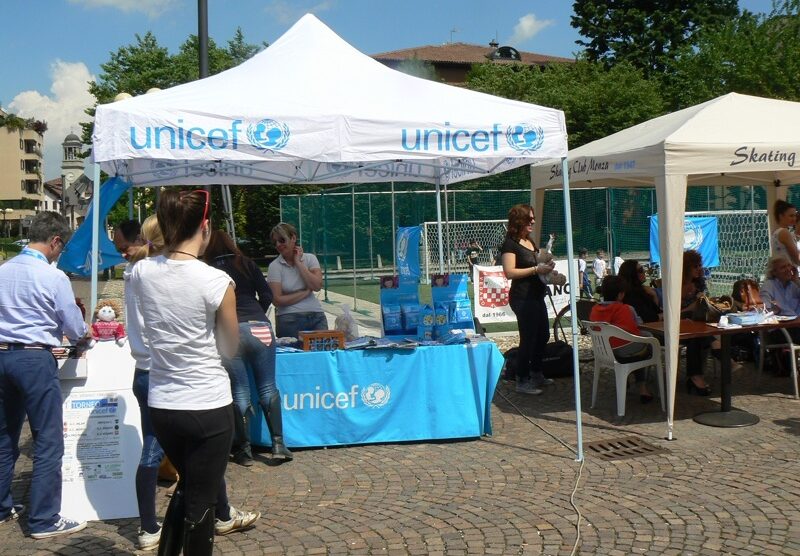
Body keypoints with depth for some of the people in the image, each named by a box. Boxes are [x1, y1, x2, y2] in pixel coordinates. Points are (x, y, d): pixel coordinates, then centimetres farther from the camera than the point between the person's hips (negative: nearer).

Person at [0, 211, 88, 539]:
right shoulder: (54, 276, -12)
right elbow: (76, 329, -4)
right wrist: (82, 336, 19)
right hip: (34, 359, -7)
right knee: (48, 441, 0)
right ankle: (44, 520, 5)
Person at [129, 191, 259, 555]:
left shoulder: (141, 272, -4)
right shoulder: (216, 281, -17)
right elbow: (230, 348, -4)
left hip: (161, 405, 5)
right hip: (208, 406, -5)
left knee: (189, 485, 27)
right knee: (199, 501, 10)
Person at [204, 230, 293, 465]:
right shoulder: (247, 264, 12)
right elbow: (267, 296, 9)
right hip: (259, 328, 1)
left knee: (239, 393, 6)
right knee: (268, 388, 10)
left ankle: (244, 450, 11)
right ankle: (278, 444, 8)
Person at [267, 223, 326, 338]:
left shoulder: (309, 258, 6)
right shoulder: (274, 266, -1)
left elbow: (317, 286, -9)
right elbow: (277, 301, -8)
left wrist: (298, 262, -6)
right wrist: (306, 292, -5)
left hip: (316, 317, 2)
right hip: (289, 320, -2)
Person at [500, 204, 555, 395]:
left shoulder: (530, 242, 16)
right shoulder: (510, 244, -12)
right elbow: (510, 272, -21)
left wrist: (546, 268, 9)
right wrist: (536, 269, -22)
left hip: (536, 295, 10)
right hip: (522, 297, -10)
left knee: (543, 335, 17)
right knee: (528, 338, -6)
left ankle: (536, 374, 31)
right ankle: (522, 381, 3)